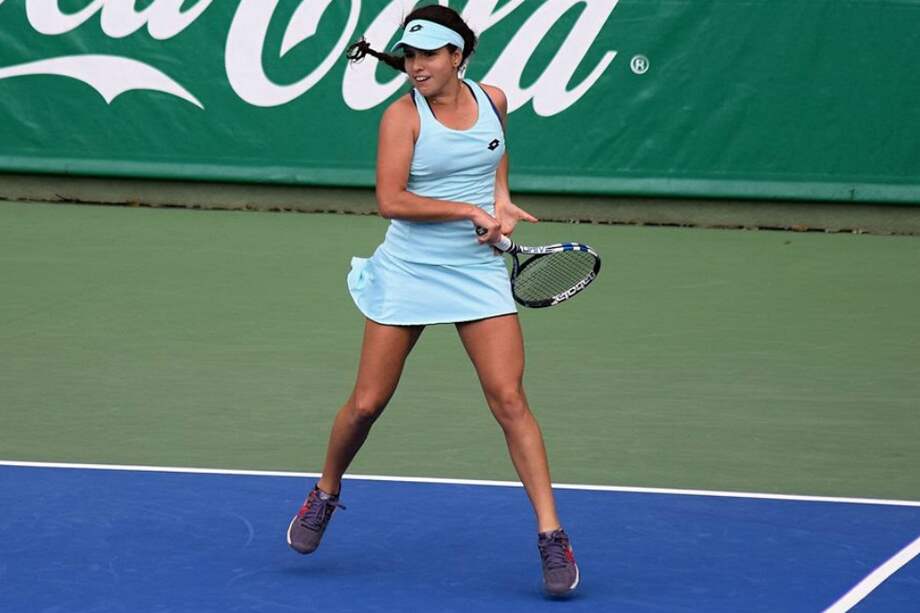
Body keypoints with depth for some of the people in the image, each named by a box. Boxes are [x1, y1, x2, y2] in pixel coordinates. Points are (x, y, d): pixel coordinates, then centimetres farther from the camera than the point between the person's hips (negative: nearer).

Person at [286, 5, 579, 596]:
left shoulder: (493, 100, 2)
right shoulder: (404, 115, -10)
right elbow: (390, 199, -19)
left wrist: (501, 201, 5)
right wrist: (471, 210, -21)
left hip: (480, 273, 2)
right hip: (407, 273, -2)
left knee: (509, 399, -8)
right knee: (366, 404, 3)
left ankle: (552, 535, -5)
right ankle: (325, 496, 31)